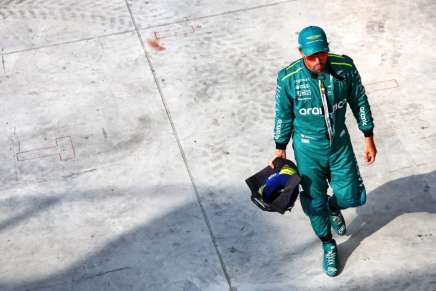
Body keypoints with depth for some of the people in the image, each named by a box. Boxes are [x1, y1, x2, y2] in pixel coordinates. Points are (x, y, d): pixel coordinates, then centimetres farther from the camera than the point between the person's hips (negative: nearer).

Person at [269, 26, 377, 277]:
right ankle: (329, 246, 38)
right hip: (308, 150, -2)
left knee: (353, 197, 9)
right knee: (315, 202, 10)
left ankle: (333, 207, 47)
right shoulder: (288, 78, -21)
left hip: (340, 144, 2)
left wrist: (369, 139, 3)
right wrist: (280, 149, 3)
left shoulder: (345, 68, -17)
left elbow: (359, 102, -2)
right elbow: (283, 115, -6)